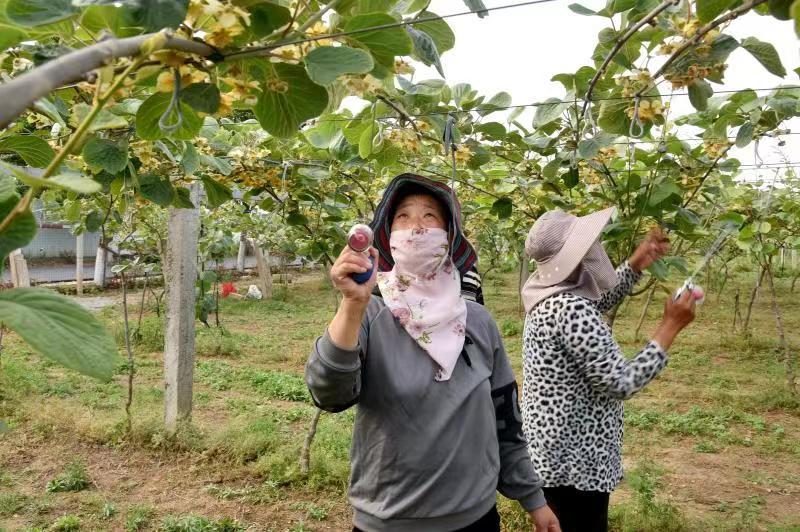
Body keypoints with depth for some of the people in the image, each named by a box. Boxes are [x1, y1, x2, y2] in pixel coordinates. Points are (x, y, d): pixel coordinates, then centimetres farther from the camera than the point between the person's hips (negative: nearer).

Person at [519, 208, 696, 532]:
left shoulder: (548, 295, 1)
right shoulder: (570, 309, -27)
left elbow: (600, 302, 22)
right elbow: (623, 383, -23)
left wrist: (637, 264, 12)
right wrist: (671, 326, -16)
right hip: (573, 463, -9)